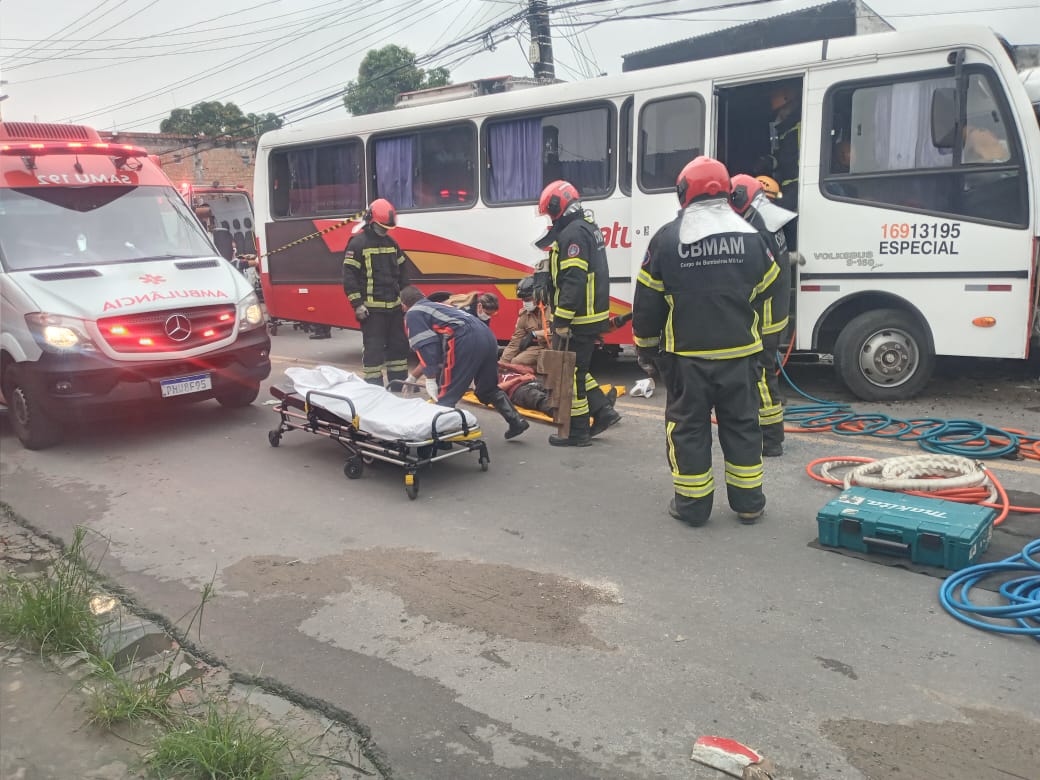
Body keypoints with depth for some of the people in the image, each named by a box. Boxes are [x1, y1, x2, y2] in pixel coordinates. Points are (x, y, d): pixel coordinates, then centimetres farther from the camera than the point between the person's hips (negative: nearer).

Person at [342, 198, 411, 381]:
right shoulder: (358, 243, -6)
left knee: (399, 344, 12)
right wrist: (357, 304, -15)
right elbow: (349, 275, -10)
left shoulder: (391, 242, 15)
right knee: (373, 346, -5)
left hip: (394, 306, 7)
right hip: (372, 308, -7)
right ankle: (373, 384, 2)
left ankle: (398, 380, 23)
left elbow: (402, 270, 23)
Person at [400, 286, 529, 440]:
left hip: (465, 340, -8)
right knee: (489, 388, 27)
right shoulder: (436, 306, 36)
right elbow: (437, 348, 39)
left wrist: (431, 379, -4)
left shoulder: (412, 314, 12)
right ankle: (516, 422, 30)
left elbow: (426, 347, -3)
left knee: (445, 394, 0)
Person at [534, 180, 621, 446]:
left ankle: (577, 431, 7)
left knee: (570, 372, -1)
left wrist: (562, 321, -22)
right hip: (591, 317, 10)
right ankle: (602, 411, 20)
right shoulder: (588, 228, 16)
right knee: (577, 369, 20)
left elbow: (573, 282, -24)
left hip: (576, 320, -10)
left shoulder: (573, 233, -17)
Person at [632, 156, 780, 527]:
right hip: (739, 352, 3)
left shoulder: (667, 238, -7)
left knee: (688, 426, 8)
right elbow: (766, 288, 14)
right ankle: (748, 502, 21)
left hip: (687, 354, -2)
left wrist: (647, 349, 8)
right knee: (741, 424, 13)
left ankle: (692, 505, 13)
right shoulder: (749, 235, 0)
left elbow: (647, 301, -3)